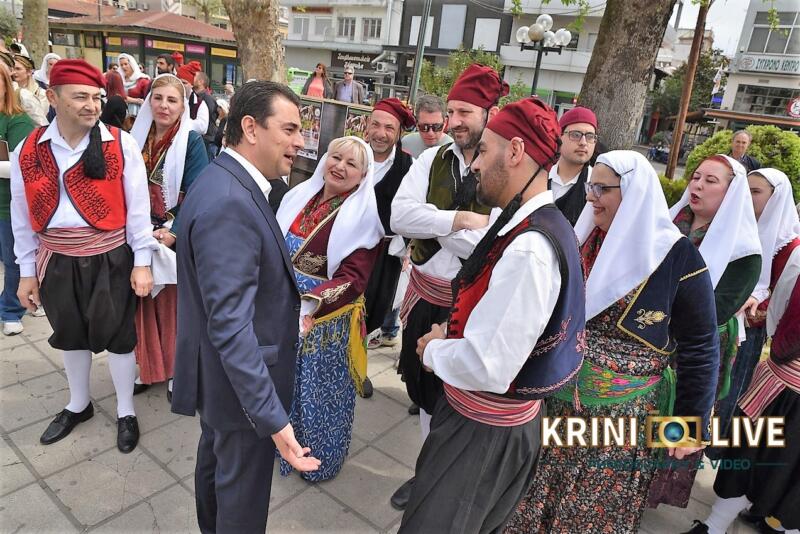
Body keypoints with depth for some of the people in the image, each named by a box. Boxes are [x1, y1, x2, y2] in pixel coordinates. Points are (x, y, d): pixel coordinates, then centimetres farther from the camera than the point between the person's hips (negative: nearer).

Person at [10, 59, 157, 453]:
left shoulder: (120, 145, -9)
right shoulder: (27, 151, -2)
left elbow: (137, 206, -7)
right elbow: (22, 215, 6)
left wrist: (142, 261, -7)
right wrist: (27, 271, 7)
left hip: (110, 259, -3)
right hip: (57, 261, 3)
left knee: (117, 335, 8)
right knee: (71, 335, 20)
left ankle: (126, 412, 29)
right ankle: (78, 405, 44)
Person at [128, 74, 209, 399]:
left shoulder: (191, 141, -7)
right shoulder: (137, 137, 7)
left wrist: (173, 232, -20)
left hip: (176, 237, -4)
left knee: (174, 302, 4)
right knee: (143, 304, 9)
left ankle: (178, 369, 20)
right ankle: (147, 365, 26)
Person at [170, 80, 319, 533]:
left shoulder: (230, 182, 1)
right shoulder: (228, 203, -30)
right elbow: (230, 325, -33)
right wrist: (274, 420, -33)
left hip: (222, 369, 10)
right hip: (239, 377, -10)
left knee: (217, 459, 30)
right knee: (243, 488, 13)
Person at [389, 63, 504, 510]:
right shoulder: (432, 160, 1)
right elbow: (400, 216, -12)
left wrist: (432, 223, -17)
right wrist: (462, 219, -21)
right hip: (427, 294, 5)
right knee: (427, 388, 20)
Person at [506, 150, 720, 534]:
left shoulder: (676, 255, -14)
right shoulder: (581, 239, 0)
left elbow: (699, 347, -8)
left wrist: (694, 421, -6)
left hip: (624, 415, -4)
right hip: (558, 399, 4)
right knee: (539, 499, 18)